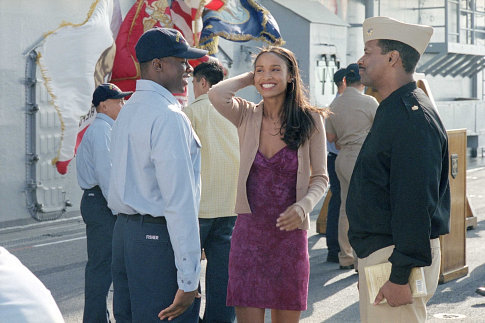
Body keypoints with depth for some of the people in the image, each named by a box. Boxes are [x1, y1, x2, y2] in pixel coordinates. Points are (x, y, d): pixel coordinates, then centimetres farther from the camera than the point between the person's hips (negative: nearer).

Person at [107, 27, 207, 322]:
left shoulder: (128, 110, 15)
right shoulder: (169, 116, -15)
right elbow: (180, 202, -20)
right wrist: (188, 279, -20)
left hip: (125, 232, 9)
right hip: (160, 238, -9)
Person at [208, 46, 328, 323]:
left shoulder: (311, 120, 0)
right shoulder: (247, 116, 2)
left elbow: (320, 177, 4)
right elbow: (217, 95, -19)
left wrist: (304, 206, -14)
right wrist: (248, 79, -1)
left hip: (290, 232, 0)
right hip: (249, 231, 0)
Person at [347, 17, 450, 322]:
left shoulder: (412, 117, -18)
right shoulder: (393, 111, 16)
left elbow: (415, 203, -25)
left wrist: (400, 276, -26)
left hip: (397, 258, -10)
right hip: (378, 251, 10)